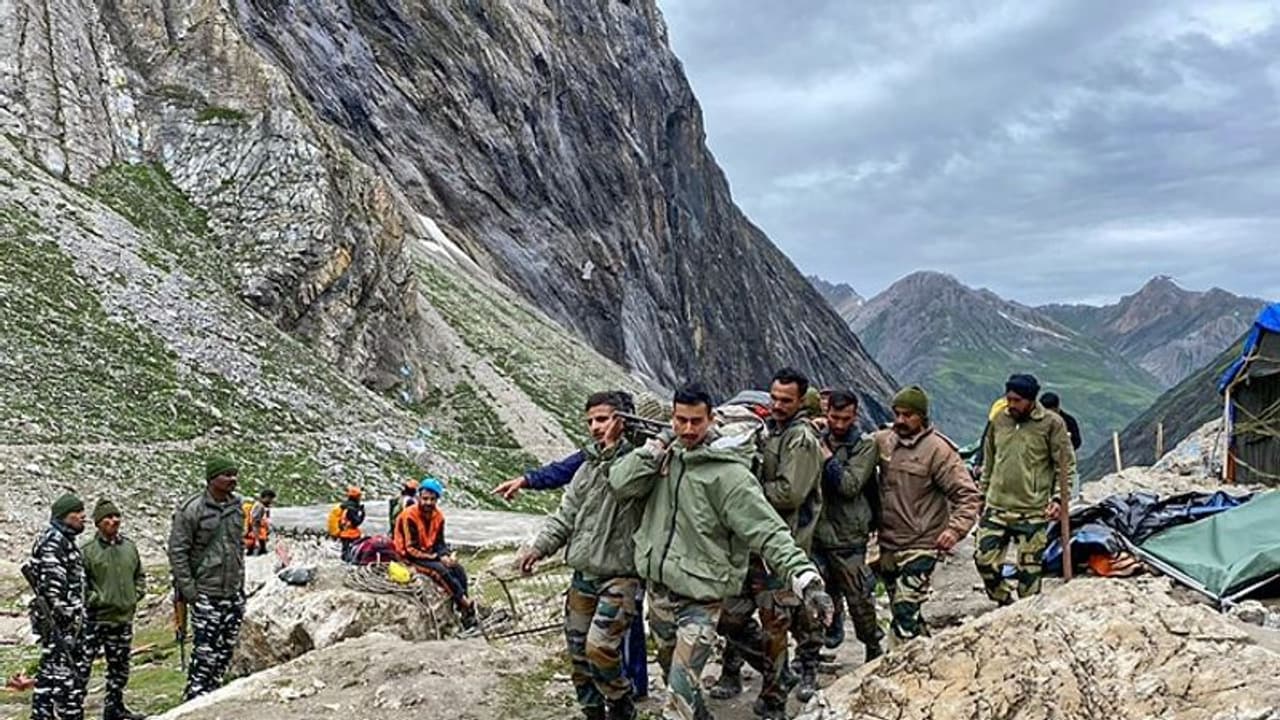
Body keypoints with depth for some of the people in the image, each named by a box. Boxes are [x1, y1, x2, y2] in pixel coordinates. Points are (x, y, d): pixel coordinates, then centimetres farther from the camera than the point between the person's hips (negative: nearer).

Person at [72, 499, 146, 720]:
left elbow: (139, 575, 21)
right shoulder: (88, 550, -10)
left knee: (120, 667, 15)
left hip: (124, 618, 6)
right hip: (95, 619, -6)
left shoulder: (129, 546, 8)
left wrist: (137, 594, 7)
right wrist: (94, 600, -14)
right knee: (82, 664, -8)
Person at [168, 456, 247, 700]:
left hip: (234, 593, 7)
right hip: (206, 595, -6)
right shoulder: (191, 510, -13)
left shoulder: (236, 506, 8)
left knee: (226, 649, 11)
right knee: (205, 652, -6)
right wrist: (187, 588, -13)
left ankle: (212, 694, 23)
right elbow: (177, 551, -11)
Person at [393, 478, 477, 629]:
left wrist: (447, 555, -16)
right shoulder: (409, 516, -19)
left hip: (430, 554, 7)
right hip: (410, 558, -7)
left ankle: (464, 612, -18)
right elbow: (411, 549, -20)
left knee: (459, 570, -15)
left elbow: (439, 542, 7)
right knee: (440, 570, -30)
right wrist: (438, 558, -25)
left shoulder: (438, 516, 2)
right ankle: (467, 604, -26)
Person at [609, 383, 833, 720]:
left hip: (700, 597, -6)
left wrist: (806, 579, -33)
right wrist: (655, 449, -14)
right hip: (659, 588, 7)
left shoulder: (729, 473, -17)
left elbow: (769, 532, -22)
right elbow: (620, 485, -5)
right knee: (671, 670, 26)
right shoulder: (666, 454, 2)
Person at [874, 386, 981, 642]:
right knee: (899, 611, 17)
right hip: (888, 545, 7)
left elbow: (968, 495, -11)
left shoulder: (938, 450, -11)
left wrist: (956, 528, -25)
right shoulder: (883, 441, 4)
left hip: (920, 547, -6)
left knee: (905, 612, -15)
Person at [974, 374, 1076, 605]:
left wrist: (1058, 498, -10)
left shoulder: (1052, 423, -6)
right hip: (996, 508, 4)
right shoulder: (999, 420, 7)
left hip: (1033, 511, -4)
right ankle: (1004, 603, 23)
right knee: (985, 560, 2)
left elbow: (1066, 465, -2)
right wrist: (983, 494, 17)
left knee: (1029, 568, 2)